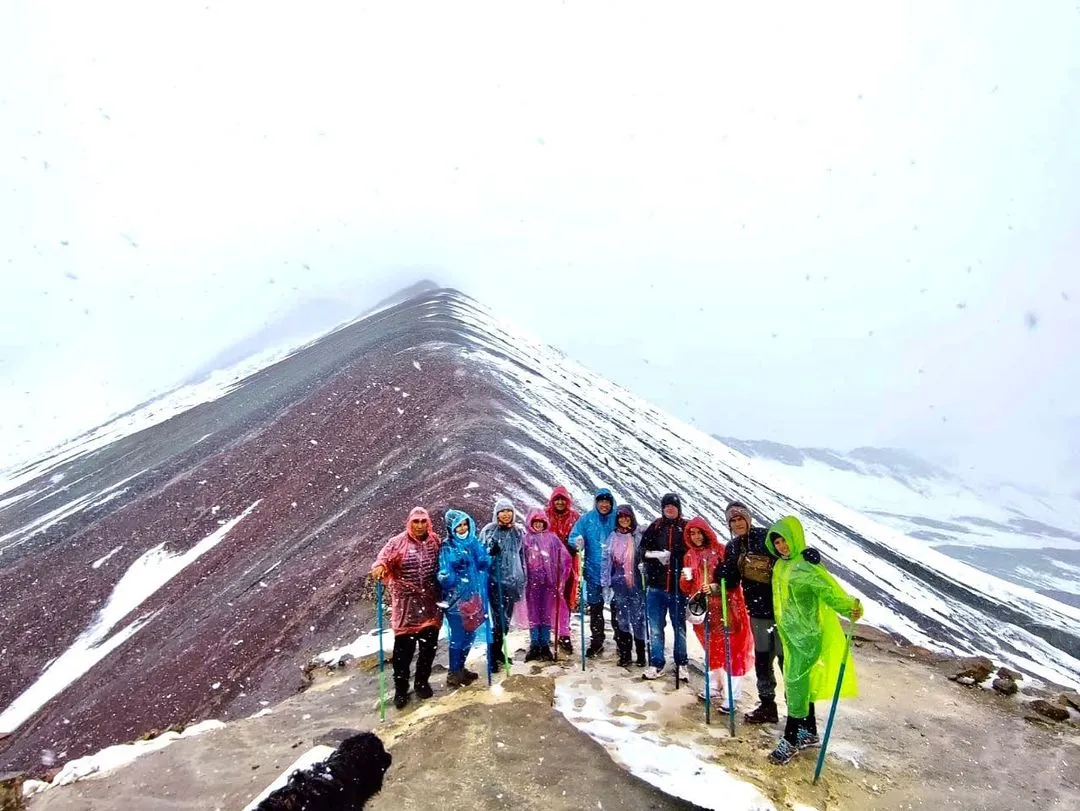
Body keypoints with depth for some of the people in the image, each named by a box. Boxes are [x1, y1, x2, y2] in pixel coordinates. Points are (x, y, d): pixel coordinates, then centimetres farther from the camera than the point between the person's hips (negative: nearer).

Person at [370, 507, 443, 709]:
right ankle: (401, 689, 13)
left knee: (429, 646, 12)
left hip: (431, 604, 3)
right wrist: (379, 567, -40)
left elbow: (443, 565, 16)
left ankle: (422, 682, 31)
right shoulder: (398, 542, -6)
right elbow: (384, 557, -17)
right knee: (403, 649, -1)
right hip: (406, 605, -3)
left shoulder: (435, 541, 5)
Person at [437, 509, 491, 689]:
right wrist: (444, 577, -36)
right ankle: (453, 674, 11)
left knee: (469, 634, 14)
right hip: (456, 597, -6)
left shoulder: (473, 542, 8)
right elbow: (445, 573, -17)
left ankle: (460, 668, 30)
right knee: (458, 636, -1)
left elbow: (483, 563, 3)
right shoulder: (447, 547, -10)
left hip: (474, 596, 6)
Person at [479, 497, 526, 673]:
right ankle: (494, 656, 2)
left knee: (506, 618, 10)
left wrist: (523, 579, 17)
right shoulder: (488, 531, -4)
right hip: (495, 580, -4)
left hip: (513, 580, 4)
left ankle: (498, 651, 26)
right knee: (500, 619, -9)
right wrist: (490, 552, -19)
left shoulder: (519, 531, 7)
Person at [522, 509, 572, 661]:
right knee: (533, 614, 3)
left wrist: (560, 578, -3)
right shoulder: (525, 539, 4)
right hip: (532, 582, -1)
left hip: (549, 581, 1)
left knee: (547, 614, 4)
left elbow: (565, 557, 4)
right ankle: (534, 646, 11)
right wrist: (522, 579, -7)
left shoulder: (552, 537, 7)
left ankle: (545, 646, 12)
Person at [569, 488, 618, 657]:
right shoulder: (587, 519, -1)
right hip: (593, 570, 1)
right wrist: (577, 542, -24)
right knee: (595, 606, 9)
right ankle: (596, 641, 21)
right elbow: (573, 536, -1)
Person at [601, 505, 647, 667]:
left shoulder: (639, 536, 0)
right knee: (620, 619, 5)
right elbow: (606, 559, 8)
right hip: (618, 584, 3)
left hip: (636, 583, -3)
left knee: (638, 617, 0)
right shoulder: (613, 537, 8)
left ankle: (641, 654, 10)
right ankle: (624, 654, 14)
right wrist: (605, 581, 4)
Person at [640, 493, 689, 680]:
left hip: (678, 586, -1)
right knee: (655, 627, 5)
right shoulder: (655, 527, 4)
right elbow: (642, 549, 4)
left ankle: (681, 663, 26)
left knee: (679, 625, 12)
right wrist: (655, 554, -15)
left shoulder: (686, 527, -1)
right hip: (656, 584, 1)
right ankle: (657, 664, 15)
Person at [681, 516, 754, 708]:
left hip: (723, 608, -5)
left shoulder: (720, 551, -5)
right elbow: (686, 589, 13)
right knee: (712, 649, 16)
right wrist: (686, 578, -8)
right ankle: (714, 687, 28)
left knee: (728, 649, -5)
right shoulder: (690, 556, 12)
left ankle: (731, 695, -1)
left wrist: (716, 587, -23)